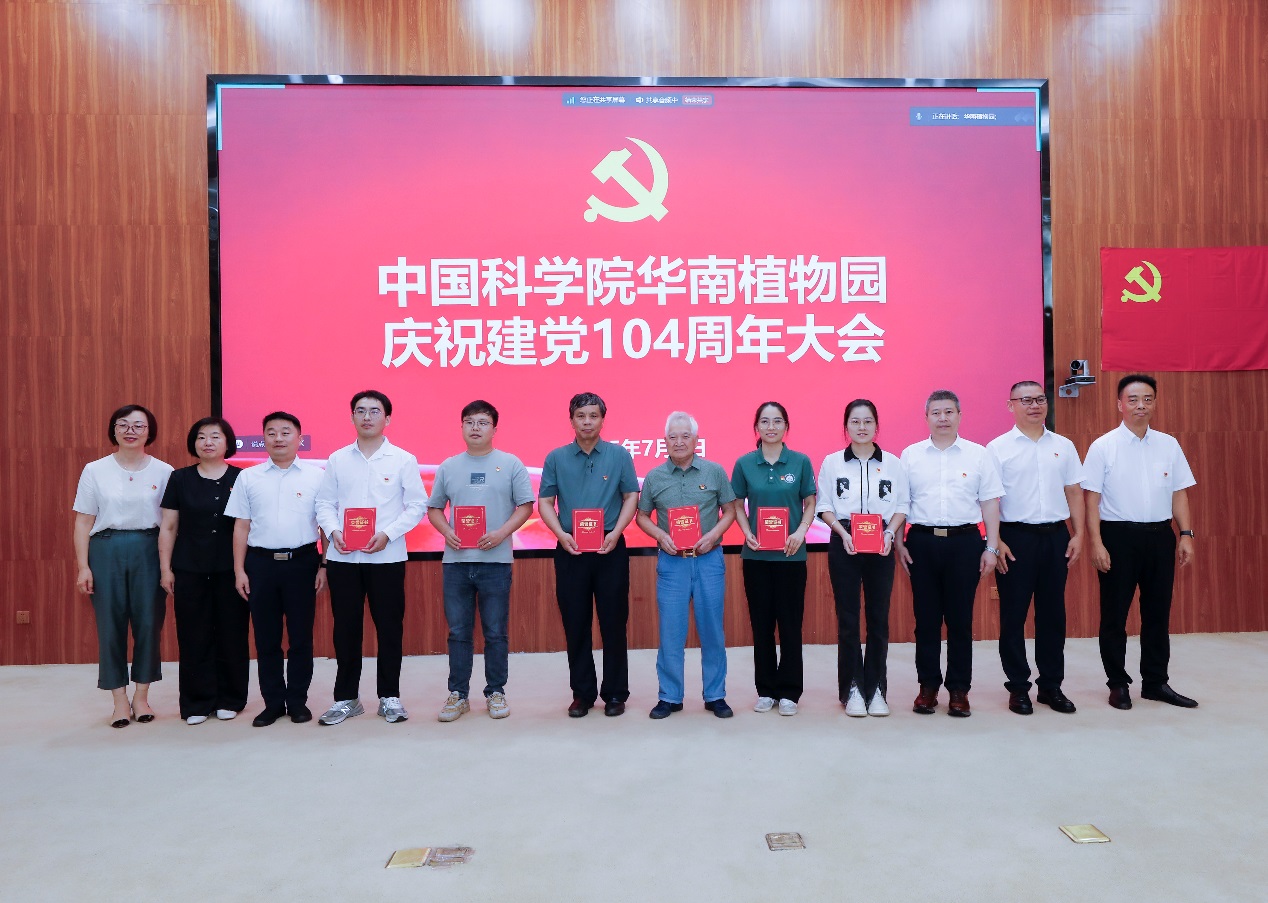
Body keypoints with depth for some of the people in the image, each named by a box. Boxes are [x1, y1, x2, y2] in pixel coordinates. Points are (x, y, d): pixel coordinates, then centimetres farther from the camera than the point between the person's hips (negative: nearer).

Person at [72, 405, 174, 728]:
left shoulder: (164, 472, 2)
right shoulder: (95, 470, 4)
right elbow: (83, 522, 4)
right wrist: (83, 566, -3)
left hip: (149, 551, 0)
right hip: (106, 551, 0)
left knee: (149, 622, 2)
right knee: (110, 624, 3)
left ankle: (141, 696, 17)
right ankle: (120, 700, 14)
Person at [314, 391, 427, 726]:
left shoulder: (403, 460, 1)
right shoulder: (337, 459, 8)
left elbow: (417, 505, -2)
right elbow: (324, 503, 8)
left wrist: (387, 534, -14)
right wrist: (333, 531, -11)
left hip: (387, 556, -2)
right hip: (343, 557, 2)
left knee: (390, 627, 4)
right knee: (345, 628, 8)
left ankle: (389, 697, 17)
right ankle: (346, 698, 20)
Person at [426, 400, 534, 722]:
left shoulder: (511, 464, 2)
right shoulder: (448, 466, 10)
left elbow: (525, 506, 0)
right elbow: (434, 508, 14)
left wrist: (502, 532, -14)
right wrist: (446, 532, -5)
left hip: (495, 560, -2)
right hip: (455, 560, 2)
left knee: (496, 632, 5)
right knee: (458, 632, 8)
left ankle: (496, 693, 17)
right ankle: (457, 694, 18)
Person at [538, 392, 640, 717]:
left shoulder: (619, 455, 3)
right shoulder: (556, 458, 5)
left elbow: (631, 497, 2)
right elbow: (544, 502, 4)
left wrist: (615, 533, -11)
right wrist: (561, 535, -11)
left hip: (611, 549, -1)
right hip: (570, 551, 1)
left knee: (613, 622, 4)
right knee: (575, 624, 7)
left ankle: (615, 693, 15)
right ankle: (582, 693, 19)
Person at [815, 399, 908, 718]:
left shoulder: (892, 462, 6)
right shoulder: (832, 462, 4)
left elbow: (902, 505, 6)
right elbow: (824, 506, 3)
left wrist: (890, 532, -10)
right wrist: (843, 533, -12)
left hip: (881, 546, 1)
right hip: (844, 544, -1)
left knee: (879, 618, 3)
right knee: (848, 619, 1)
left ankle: (876, 689, 13)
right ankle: (852, 689, 11)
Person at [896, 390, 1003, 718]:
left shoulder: (978, 454, 5)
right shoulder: (911, 455, 6)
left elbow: (990, 503, 5)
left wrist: (991, 548, 0)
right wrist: (899, 544, 2)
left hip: (965, 542, -1)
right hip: (922, 542, 1)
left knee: (961, 618, 4)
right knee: (926, 617, 6)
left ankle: (959, 689, 14)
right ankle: (928, 685, 17)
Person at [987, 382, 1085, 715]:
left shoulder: (1063, 446, 10)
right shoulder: (998, 448, -2)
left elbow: (1074, 492, 11)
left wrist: (1078, 534, 3)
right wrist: (995, 542, -11)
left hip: (1056, 537, 4)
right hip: (1016, 538, -3)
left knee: (1053, 615, 10)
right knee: (1013, 616, 3)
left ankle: (1051, 685, 22)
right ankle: (1018, 688, 14)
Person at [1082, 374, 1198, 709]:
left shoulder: (1169, 445, 6)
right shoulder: (1103, 447, -5)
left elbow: (1179, 493, 10)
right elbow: (1092, 498, -7)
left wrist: (1186, 535, 3)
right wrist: (1096, 542, -12)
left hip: (1160, 535, 4)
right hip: (1118, 535, -4)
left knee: (1158, 612, 13)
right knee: (1115, 613, 6)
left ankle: (1156, 682, 27)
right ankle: (1117, 683, 19)